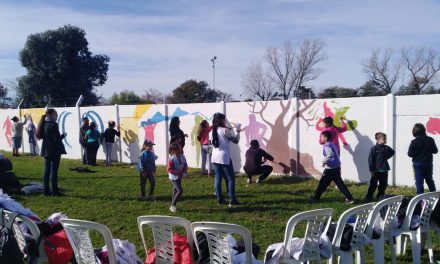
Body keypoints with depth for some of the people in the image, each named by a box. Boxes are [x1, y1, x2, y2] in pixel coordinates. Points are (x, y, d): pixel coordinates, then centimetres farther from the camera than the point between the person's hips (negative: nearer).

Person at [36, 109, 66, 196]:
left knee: (47, 171, 11)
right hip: (55, 151, -8)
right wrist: (63, 135, -1)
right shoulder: (53, 125, -17)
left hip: (46, 151, 8)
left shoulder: (44, 124, 8)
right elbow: (57, 139, -19)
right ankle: (55, 191, 1)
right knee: (54, 171, -3)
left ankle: (47, 190, 16)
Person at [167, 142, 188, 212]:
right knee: (180, 190, -16)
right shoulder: (171, 159, -19)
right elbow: (169, 169, -17)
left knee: (175, 191, 17)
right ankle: (173, 205, -4)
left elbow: (185, 165, 11)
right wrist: (177, 173, -23)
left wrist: (185, 172, -4)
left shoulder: (182, 157, 0)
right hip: (173, 178, -7)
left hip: (179, 178, 7)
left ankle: (173, 206, 30)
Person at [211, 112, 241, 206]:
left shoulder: (214, 130, 8)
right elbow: (236, 140, -5)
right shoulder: (225, 130, -11)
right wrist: (238, 131, 7)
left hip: (215, 157, 7)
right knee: (231, 178, 1)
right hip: (224, 157, -7)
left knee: (218, 178, 10)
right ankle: (232, 200, -1)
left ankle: (219, 199, 13)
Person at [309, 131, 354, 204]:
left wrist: (324, 161, -20)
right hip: (337, 167, 9)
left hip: (331, 168, -9)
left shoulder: (327, 146, -15)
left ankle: (316, 197, 18)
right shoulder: (331, 144, 15)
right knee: (339, 183, 9)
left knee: (323, 183, 5)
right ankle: (349, 198, 3)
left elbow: (330, 155, -32)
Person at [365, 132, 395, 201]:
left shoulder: (386, 148, 4)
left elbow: (392, 152, 27)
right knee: (373, 185, -1)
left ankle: (380, 197, 24)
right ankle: (368, 198, 7)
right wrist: (371, 170, -14)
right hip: (376, 170, -5)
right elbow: (370, 160, -12)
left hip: (384, 170, 5)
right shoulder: (374, 149, -12)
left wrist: (387, 156, 10)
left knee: (383, 185, 11)